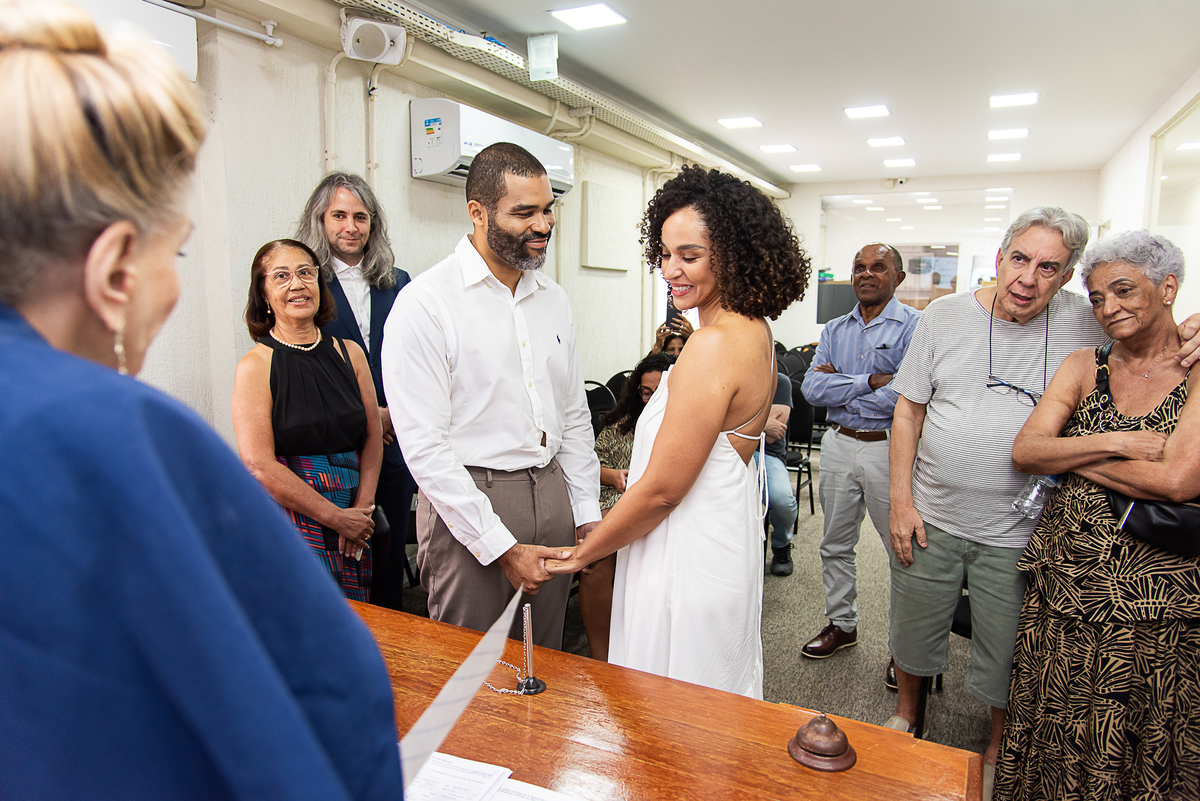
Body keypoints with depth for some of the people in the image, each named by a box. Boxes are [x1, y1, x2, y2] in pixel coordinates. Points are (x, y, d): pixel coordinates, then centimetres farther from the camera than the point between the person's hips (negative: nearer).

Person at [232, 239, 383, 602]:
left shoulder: (349, 354, 8)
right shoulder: (255, 366, -6)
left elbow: (372, 436, 7)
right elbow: (260, 466, -12)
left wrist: (362, 509, -5)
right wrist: (336, 517, -11)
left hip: (353, 526, 4)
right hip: (290, 522, -4)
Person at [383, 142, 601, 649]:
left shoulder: (553, 299, 10)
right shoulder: (424, 303, -12)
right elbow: (424, 446, -15)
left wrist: (588, 513, 9)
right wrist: (502, 547, -15)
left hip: (551, 491, 6)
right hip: (467, 502, -5)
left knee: (546, 663, 16)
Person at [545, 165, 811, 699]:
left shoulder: (716, 344, -24)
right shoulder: (754, 330, 5)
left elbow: (662, 489, -21)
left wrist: (583, 553, -9)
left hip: (688, 558, -10)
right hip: (728, 539, 10)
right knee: (719, 705, 25)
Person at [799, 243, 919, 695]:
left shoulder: (915, 326, -7)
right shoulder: (835, 330, 9)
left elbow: (904, 396, -20)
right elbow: (812, 388, -4)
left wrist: (840, 387, -11)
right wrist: (870, 381, -14)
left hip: (890, 449, -5)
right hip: (839, 445, 5)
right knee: (835, 544, 15)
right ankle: (842, 624, 32)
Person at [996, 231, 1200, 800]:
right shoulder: (1084, 368, 6)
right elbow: (1025, 451, -4)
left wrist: (1070, 455, -9)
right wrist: (1118, 442, -15)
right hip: (1063, 579, 3)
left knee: (1144, 747, 12)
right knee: (1058, 739, 15)